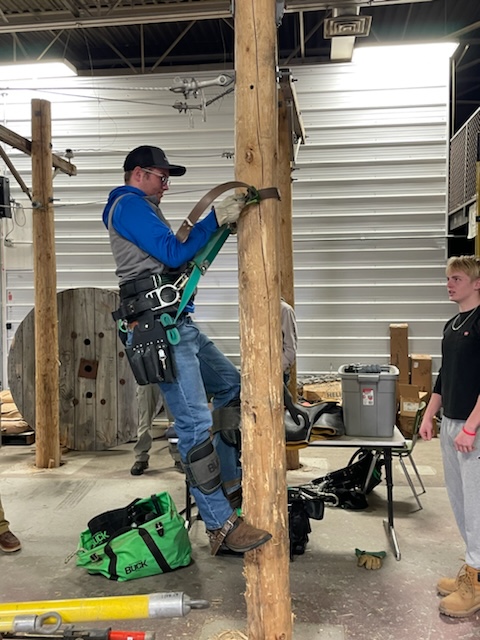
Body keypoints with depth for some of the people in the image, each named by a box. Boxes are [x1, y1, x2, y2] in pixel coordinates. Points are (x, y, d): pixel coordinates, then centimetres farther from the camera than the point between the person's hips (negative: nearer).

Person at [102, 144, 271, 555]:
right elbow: (174, 253, -14)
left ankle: (230, 484, 24)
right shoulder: (130, 205, -4)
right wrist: (217, 218, -10)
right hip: (160, 328, -11)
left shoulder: (142, 209, 27)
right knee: (196, 424, -12)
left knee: (231, 386, 16)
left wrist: (220, 224, 15)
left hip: (179, 325, 11)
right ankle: (222, 526, -6)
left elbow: (174, 257, 23)